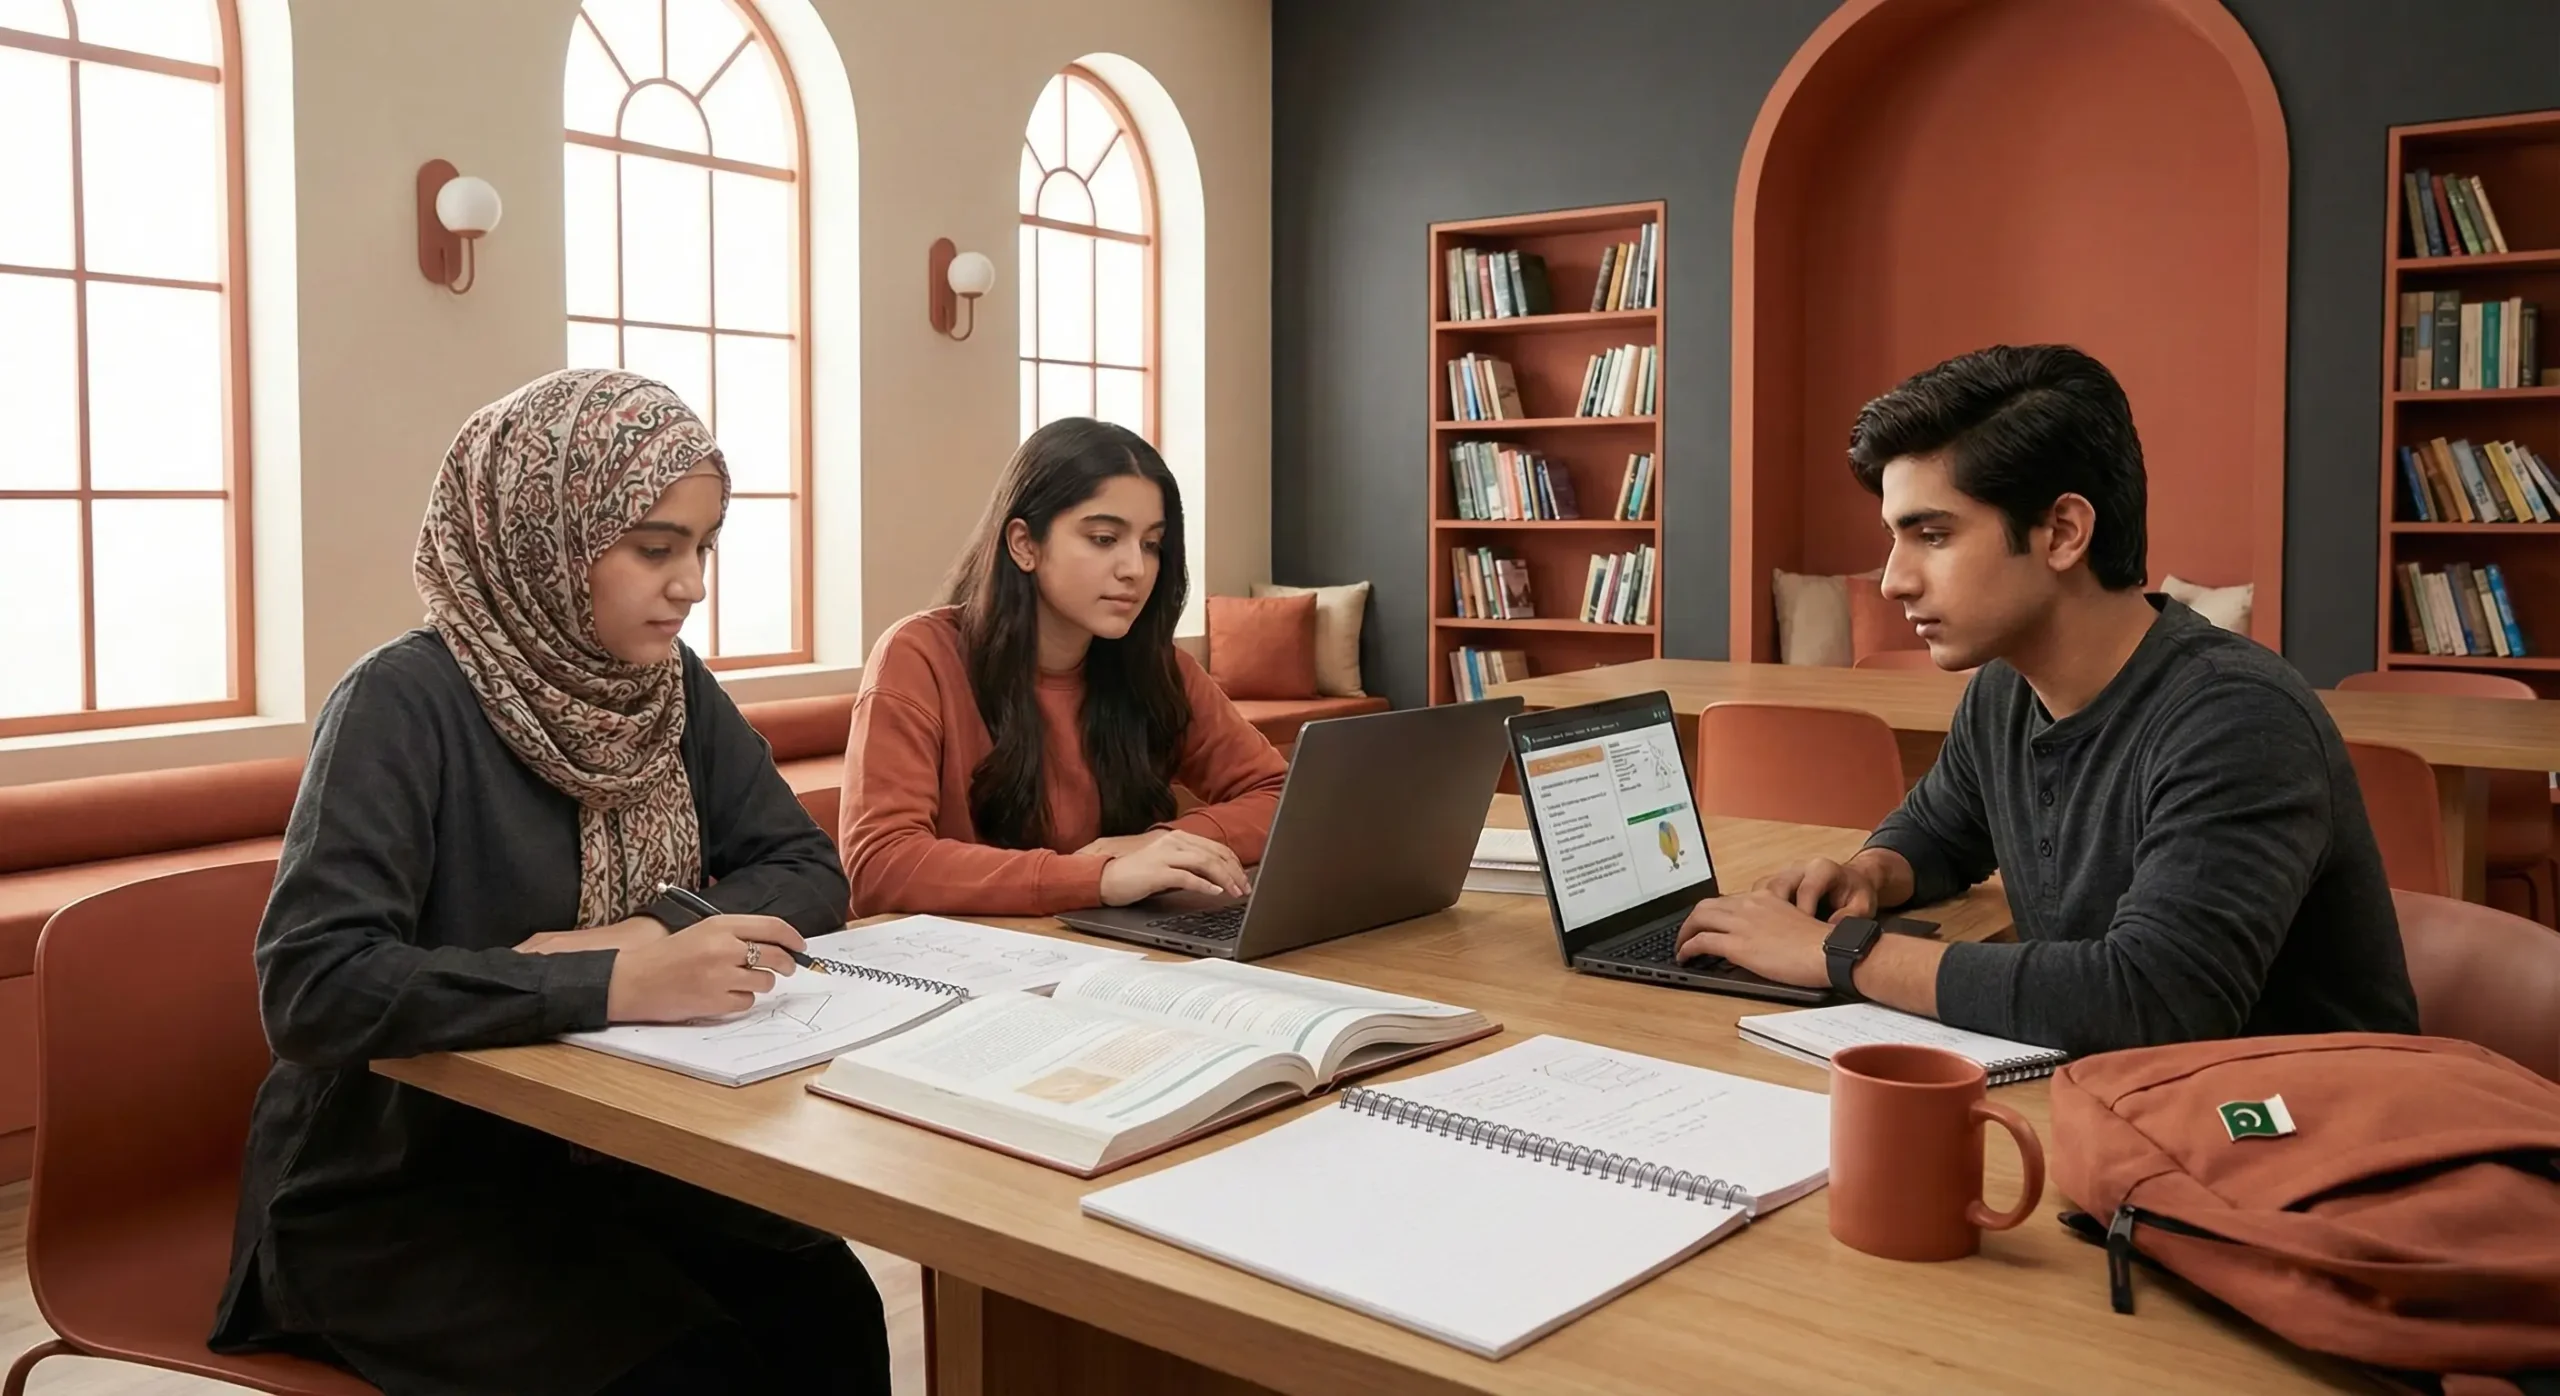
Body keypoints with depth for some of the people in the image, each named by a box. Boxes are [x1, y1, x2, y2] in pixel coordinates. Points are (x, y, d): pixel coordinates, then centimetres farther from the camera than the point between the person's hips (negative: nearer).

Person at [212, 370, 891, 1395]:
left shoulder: (669, 687, 1)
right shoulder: (409, 703, -18)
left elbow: (806, 871, 0)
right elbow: (313, 984, -28)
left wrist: (655, 935, -19)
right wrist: (613, 986, -36)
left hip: (595, 1149, 5)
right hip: (392, 1194, -5)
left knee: (829, 1314, -16)